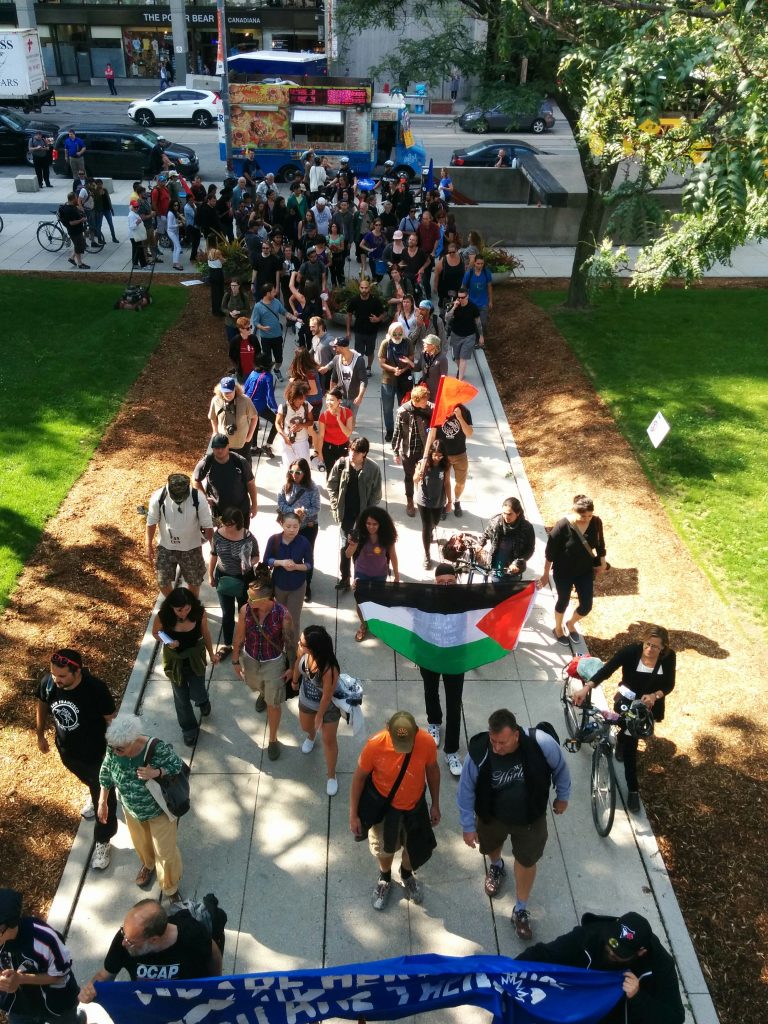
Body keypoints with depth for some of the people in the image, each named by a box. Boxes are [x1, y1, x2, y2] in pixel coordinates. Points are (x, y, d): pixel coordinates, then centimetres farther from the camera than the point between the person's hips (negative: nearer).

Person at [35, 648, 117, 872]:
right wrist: (40, 735, 11)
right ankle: (94, 795, 68)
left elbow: (111, 720, -20)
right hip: (66, 749, 5)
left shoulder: (96, 690, -36)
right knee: (87, 779, 34)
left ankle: (102, 842, 36)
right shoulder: (48, 682, -24)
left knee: (104, 798, 14)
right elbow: (42, 705, -1)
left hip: (96, 753, -4)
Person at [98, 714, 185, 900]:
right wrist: (102, 802, 1)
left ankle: (170, 889, 43)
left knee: (165, 852, 14)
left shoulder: (157, 749, -38)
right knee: (141, 844, 30)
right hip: (131, 810, 4)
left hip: (159, 811, -4)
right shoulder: (113, 748, -25)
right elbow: (106, 771, -5)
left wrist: (156, 772, -39)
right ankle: (148, 865, 64)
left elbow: (177, 766, -20)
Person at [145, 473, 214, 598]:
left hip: (191, 548, -1)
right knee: (163, 582, 10)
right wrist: (148, 546, -1)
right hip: (166, 547, 1)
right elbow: (151, 523, -8)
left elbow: (207, 526, -14)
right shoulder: (158, 498, -22)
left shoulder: (198, 500, -25)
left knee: (194, 581, 15)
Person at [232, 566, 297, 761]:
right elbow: (239, 637, -7)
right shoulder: (245, 610, -23)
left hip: (274, 662, -3)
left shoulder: (283, 614, -30)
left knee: (273, 703, 11)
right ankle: (263, 693, 72)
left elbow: (291, 642, -15)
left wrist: (292, 667, -6)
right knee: (255, 686, 33)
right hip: (250, 659, 3)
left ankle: (273, 740, 35)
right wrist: (236, 661, 3)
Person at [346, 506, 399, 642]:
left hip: (380, 574, 0)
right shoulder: (359, 534, -21)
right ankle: (363, 625, 32)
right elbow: (348, 555, -21)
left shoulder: (387, 536, -18)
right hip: (362, 573, 0)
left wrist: (396, 576, 1)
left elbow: (393, 556, -4)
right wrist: (352, 545, -43)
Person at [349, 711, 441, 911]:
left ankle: (406, 874, 54)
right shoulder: (375, 745, -33)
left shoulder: (427, 743, -29)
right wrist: (353, 815, -9)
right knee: (385, 848, 22)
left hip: (414, 806, 1)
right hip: (384, 806, -1)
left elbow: (432, 770, -8)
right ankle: (385, 879, 55)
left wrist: (435, 804, 3)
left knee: (418, 849, 19)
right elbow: (359, 777, -16)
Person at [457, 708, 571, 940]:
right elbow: (466, 791, -17)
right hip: (492, 816, 0)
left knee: (526, 862, 19)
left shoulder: (542, 744, -35)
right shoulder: (478, 753, -35)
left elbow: (560, 768, -11)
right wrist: (468, 826, -7)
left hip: (530, 817, 0)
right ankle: (496, 866, 66)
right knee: (491, 847, 29)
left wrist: (562, 797, 4)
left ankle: (521, 910, 45)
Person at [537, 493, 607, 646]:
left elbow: (600, 543, 3)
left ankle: (570, 624, 42)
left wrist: (602, 563, 14)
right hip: (564, 572, -4)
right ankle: (558, 629, 46)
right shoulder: (562, 526, -28)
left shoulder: (596, 522, -16)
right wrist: (546, 574, -9)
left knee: (586, 606, 9)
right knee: (563, 602, 17)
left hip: (586, 570, 4)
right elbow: (550, 552, -16)